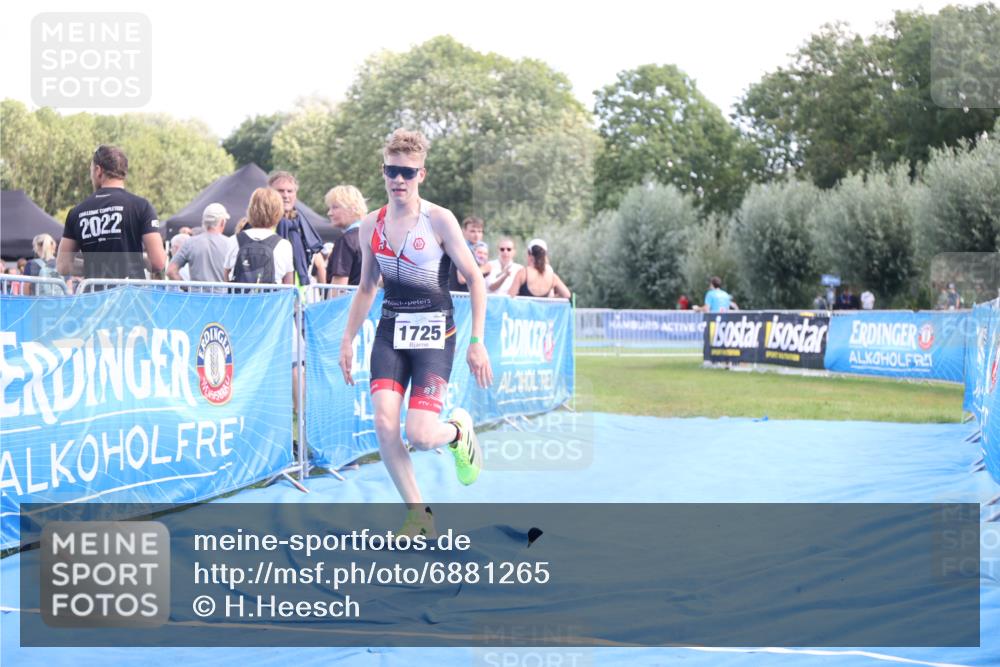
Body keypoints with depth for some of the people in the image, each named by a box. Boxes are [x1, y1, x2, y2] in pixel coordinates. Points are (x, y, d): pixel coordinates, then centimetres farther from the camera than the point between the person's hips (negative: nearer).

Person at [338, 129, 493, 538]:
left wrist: (477, 342, -10)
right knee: (384, 426, -14)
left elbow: (475, 279, -5)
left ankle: (458, 431, 23)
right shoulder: (371, 225, 6)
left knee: (419, 437, -15)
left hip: (433, 332, -4)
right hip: (390, 332, 4)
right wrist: (348, 339, 13)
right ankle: (418, 515, 2)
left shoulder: (439, 220, -8)